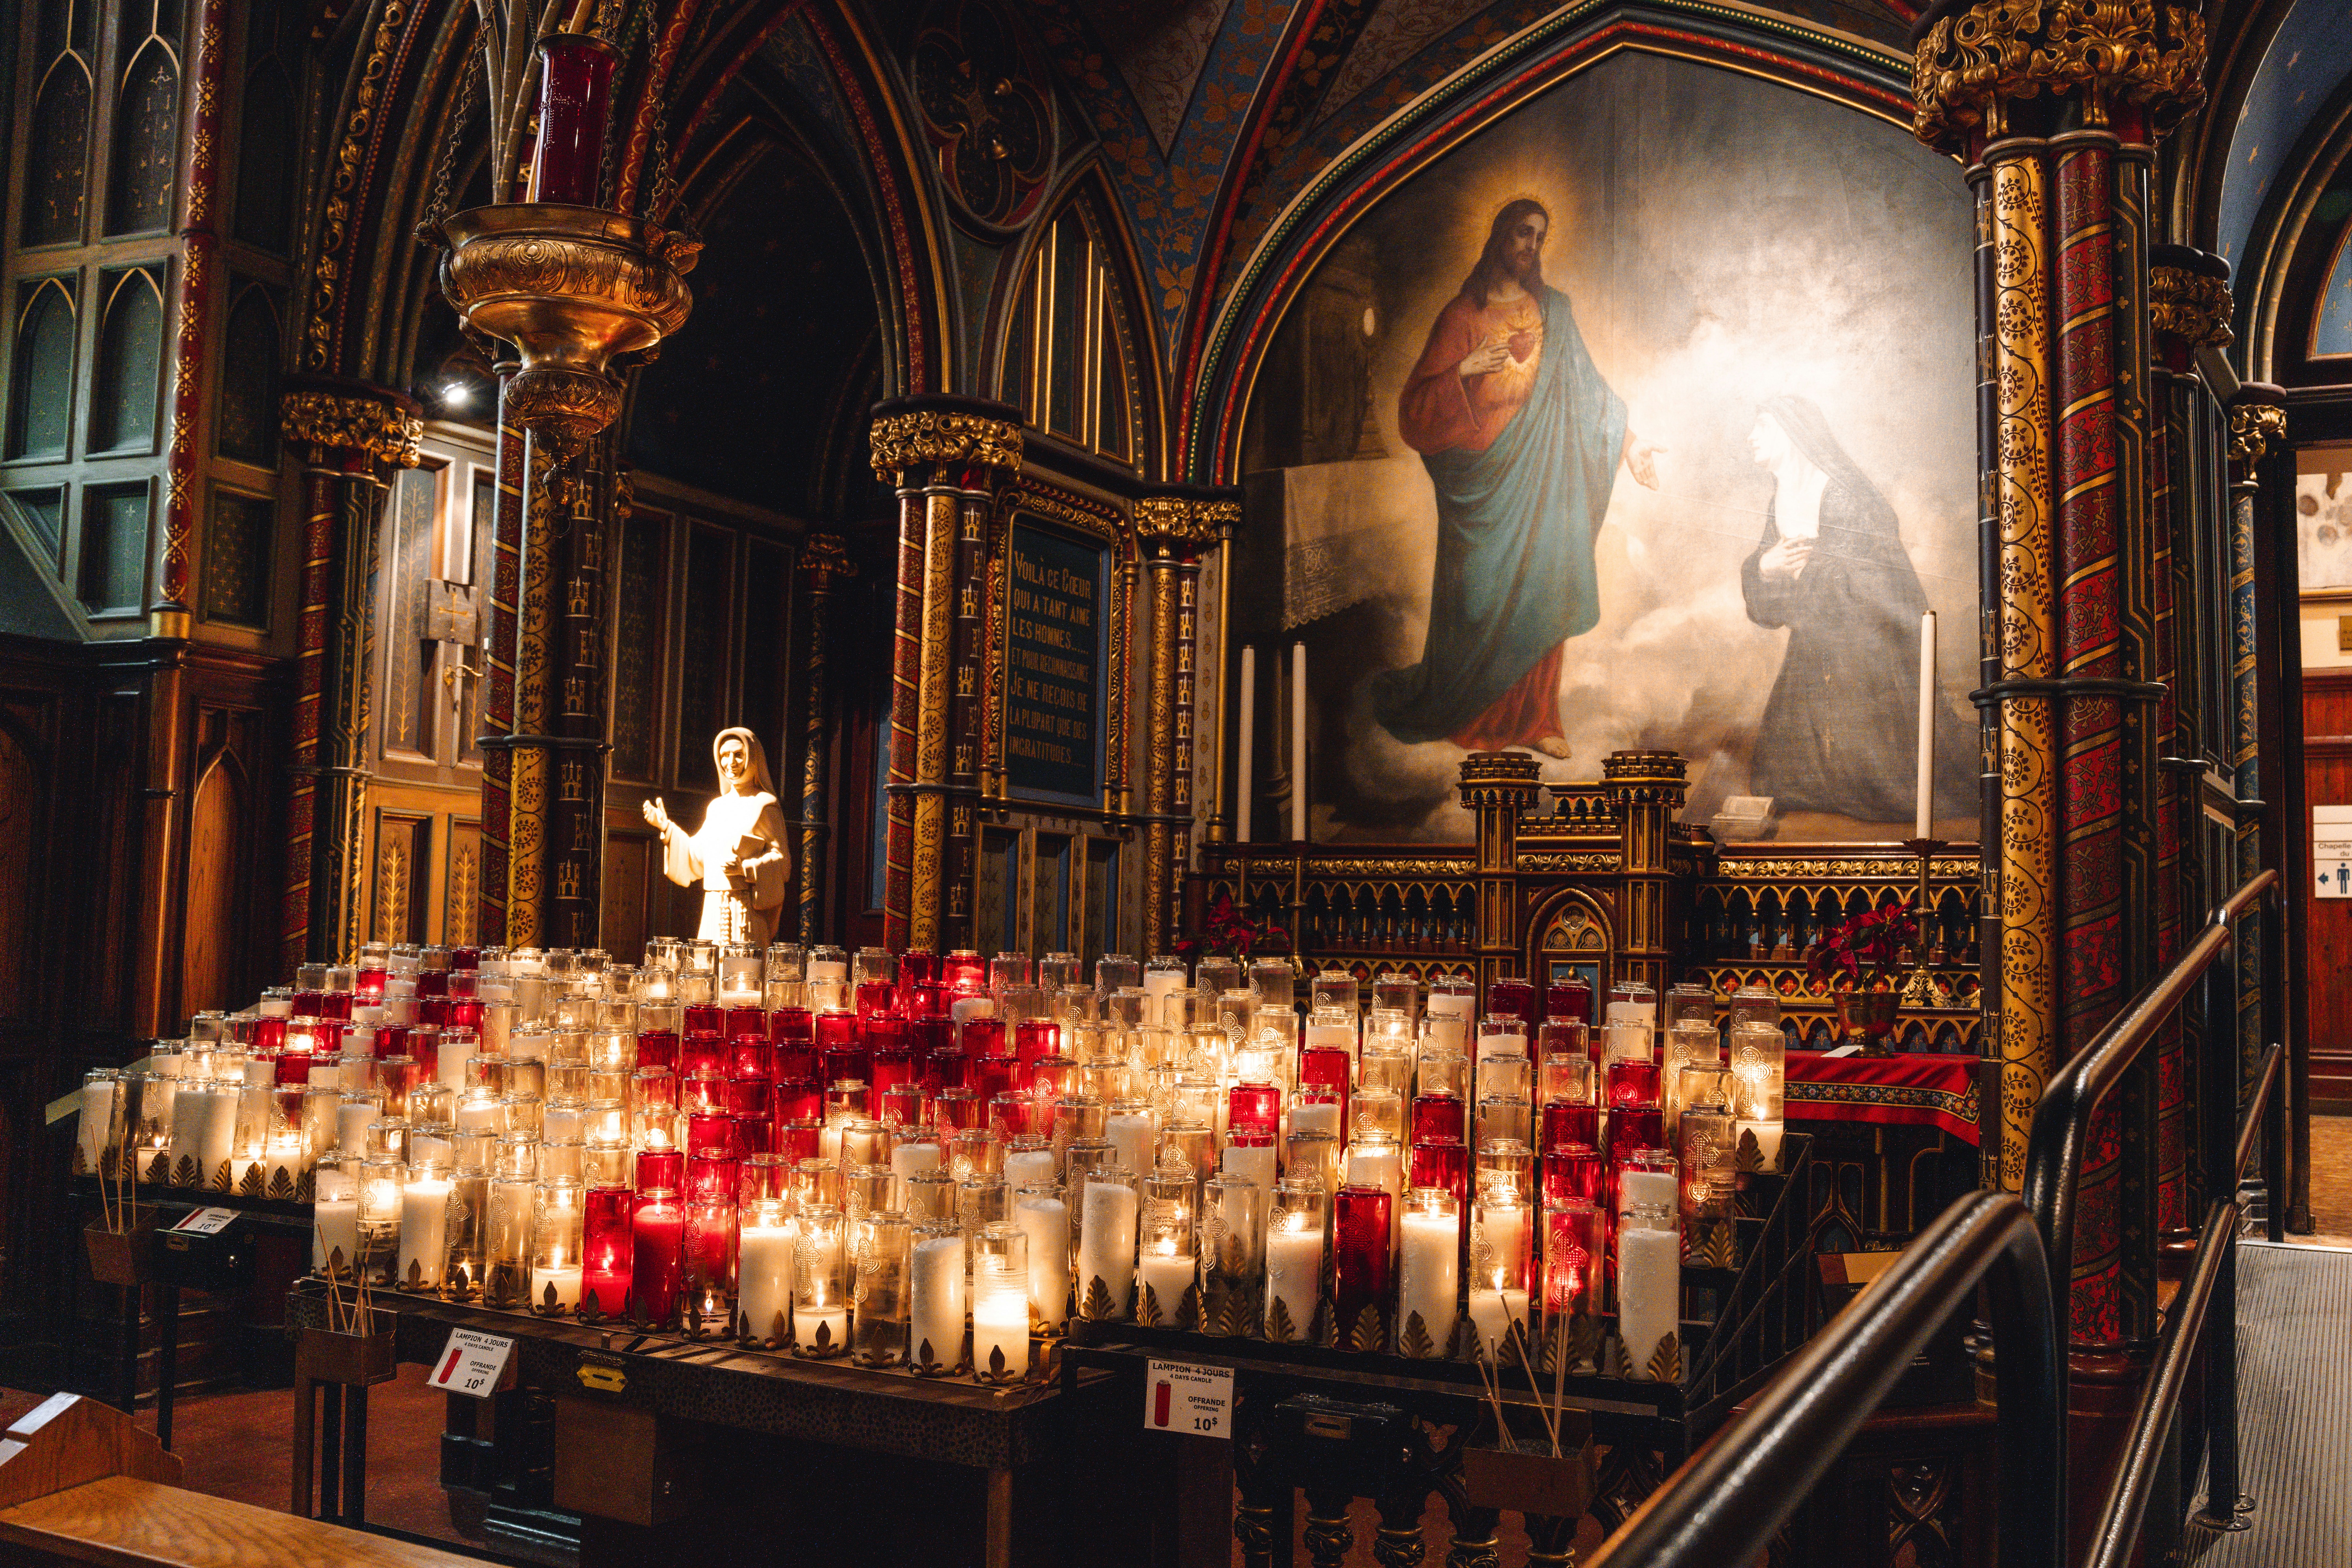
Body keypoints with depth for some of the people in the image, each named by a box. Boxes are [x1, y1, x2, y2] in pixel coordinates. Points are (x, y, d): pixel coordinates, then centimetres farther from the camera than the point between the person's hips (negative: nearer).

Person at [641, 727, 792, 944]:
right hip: (714, 908, 7)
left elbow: (782, 861, -7)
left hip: (747, 909, -6)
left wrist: (744, 869, -20)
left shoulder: (764, 805, -3)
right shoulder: (716, 808, 18)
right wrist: (666, 827, 22)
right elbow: (698, 855, 24)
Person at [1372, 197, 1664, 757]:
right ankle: (1472, 716, 13)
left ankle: (1535, 719, 8)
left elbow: (1586, 386, 16)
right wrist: (1464, 371, -21)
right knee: (1483, 592, -3)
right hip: (1485, 474, -3)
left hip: (1542, 474, 3)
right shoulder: (1463, 316, 0)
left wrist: (1628, 441, 10)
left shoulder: (1553, 310, 12)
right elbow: (1417, 404, -4)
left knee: (1542, 590, 1)